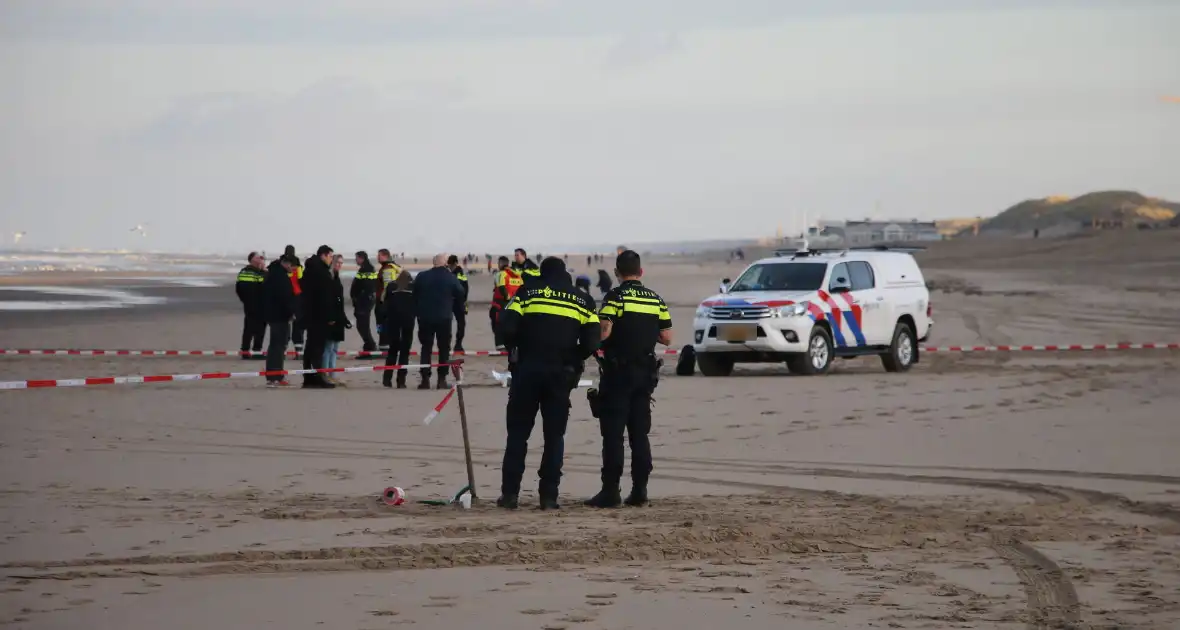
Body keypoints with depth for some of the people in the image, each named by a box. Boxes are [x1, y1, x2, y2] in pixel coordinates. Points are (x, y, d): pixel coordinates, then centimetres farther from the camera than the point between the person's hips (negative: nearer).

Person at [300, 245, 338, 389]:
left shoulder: (309, 270, 16)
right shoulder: (322, 271, -14)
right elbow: (326, 296, -18)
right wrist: (330, 316, -16)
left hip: (309, 313, 9)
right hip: (320, 315, -9)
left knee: (311, 345, 11)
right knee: (318, 346, -10)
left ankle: (308, 378, 11)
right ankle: (317, 378, -13)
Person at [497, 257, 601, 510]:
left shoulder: (527, 293, 3)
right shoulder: (580, 300, 8)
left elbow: (507, 328, -8)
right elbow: (592, 342, 1)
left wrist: (517, 349, 11)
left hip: (527, 370, -1)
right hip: (561, 375, 1)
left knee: (518, 433, 6)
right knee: (554, 436, 7)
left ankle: (510, 493, 3)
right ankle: (548, 496, 3)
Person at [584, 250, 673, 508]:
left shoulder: (615, 297, -10)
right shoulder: (656, 299, 8)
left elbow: (603, 333, -19)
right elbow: (667, 337, 9)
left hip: (618, 372, -5)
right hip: (645, 373, 5)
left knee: (613, 434, -4)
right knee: (640, 434, 10)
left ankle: (610, 491, -8)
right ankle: (639, 490, 8)